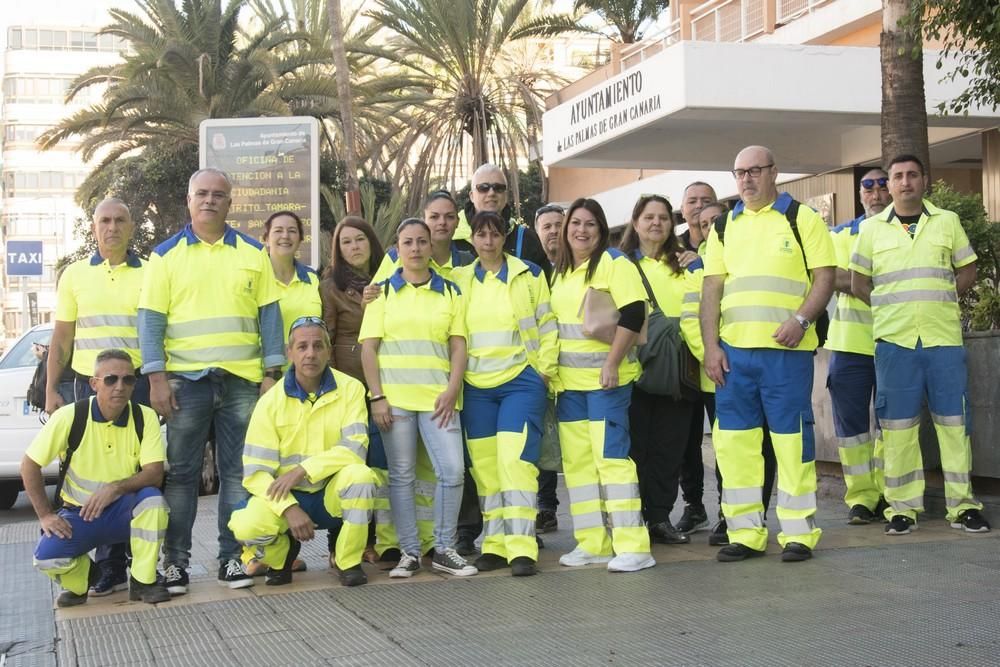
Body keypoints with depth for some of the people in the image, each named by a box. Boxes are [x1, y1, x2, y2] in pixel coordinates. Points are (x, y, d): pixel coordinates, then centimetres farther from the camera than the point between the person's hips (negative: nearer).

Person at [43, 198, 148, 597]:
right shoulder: (75, 275, 10)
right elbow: (61, 338, 12)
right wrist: (51, 389, 4)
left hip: (138, 384, -1)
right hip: (88, 385, 2)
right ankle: (110, 567, 9)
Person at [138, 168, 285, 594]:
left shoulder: (252, 253, 8)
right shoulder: (166, 254, 5)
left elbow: (269, 314, 8)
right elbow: (151, 319, 1)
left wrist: (272, 373, 1)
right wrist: (156, 378, -8)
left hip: (242, 379, 1)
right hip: (185, 379, -1)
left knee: (237, 473, 6)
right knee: (181, 473, 3)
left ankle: (232, 557, 14)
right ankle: (175, 561, 10)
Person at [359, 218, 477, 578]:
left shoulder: (450, 292, 11)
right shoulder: (383, 292, 8)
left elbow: (458, 346, 7)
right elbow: (368, 348, 3)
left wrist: (452, 390, -6)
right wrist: (377, 397, -6)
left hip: (437, 397, 1)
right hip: (394, 398, -1)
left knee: (452, 471, -7)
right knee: (401, 476, 3)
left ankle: (444, 549, 8)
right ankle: (409, 552, 13)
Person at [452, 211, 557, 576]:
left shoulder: (529, 274, 4)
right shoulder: (458, 280, 10)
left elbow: (547, 324, 5)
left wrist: (545, 368, -2)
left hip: (521, 381, -3)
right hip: (476, 387, 3)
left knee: (515, 460, -13)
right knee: (485, 466, 5)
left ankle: (521, 548, -12)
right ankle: (495, 545, 14)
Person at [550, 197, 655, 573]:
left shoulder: (614, 263, -7)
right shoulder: (561, 271, 16)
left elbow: (633, 314, -15)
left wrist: (612, 363, -20)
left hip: (606, 379, -8)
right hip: (569, 381, 8)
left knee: (611, 456, -10)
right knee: (577, 460, 8)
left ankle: (632, 547, -7)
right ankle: (592, 543, 15)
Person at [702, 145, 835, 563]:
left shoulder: (802, 218, 4)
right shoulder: (724, 226, 15)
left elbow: (824, 277, -1)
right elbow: (712, 288, 11)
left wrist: (801, 319, -17)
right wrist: (710, 346, 2)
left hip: (786, 349, -4)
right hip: (733, 349, 4)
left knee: (791, 437, -1)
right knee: (733, 440, 4)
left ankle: (798, 532, 8)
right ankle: (745, 532, 13)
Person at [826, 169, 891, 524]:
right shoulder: (842, 234, 10)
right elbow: (835, 279, -5)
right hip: (851, 339, 0)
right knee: (850, 420, -3)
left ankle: (887, 493, 13)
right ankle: (860, 496, 4)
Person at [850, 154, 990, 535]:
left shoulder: (947, 221, 8)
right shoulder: (872, 229, 7)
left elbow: (968, 272, 12)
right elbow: (858, 284, 11)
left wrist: (939, 302, 2)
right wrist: (891, 307, 3)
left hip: (944, 337, 0)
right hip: (893, 339, 0)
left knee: (954, 420, 1)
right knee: (897, 424, 2)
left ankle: (962, 505, 8)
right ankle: (902, 507, 8)